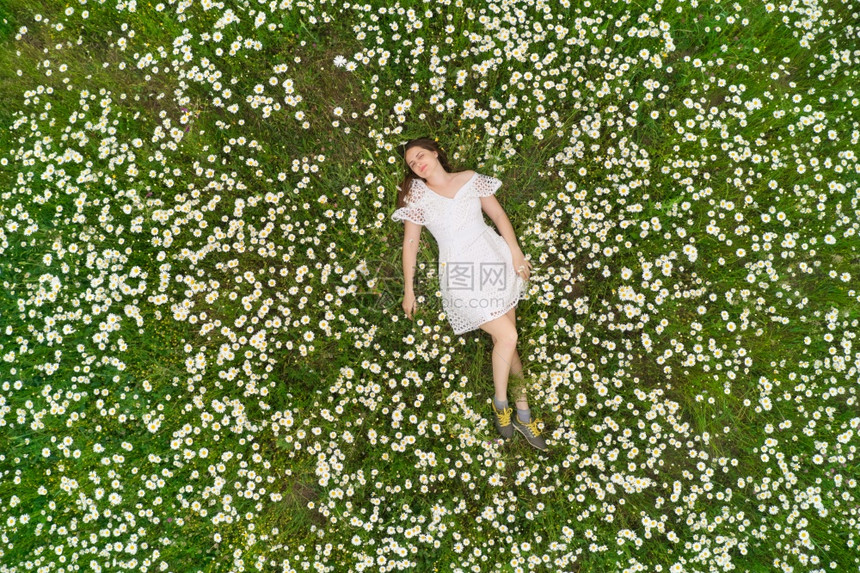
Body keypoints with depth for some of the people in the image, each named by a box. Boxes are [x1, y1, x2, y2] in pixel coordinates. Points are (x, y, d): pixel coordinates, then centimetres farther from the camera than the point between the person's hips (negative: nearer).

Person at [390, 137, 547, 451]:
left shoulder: (470, 179, 8)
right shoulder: (417, 196, 4)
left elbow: (498, 215, 8)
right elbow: (410, 243, 3)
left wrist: (516, 252, -2)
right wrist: (409, 289, 2)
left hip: (495, 260, 3)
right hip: (460, 275, -2)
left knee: (506, 341, 4)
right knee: (506, 336, -12)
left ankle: (523, 414, 17)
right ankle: (500, 403, 12)